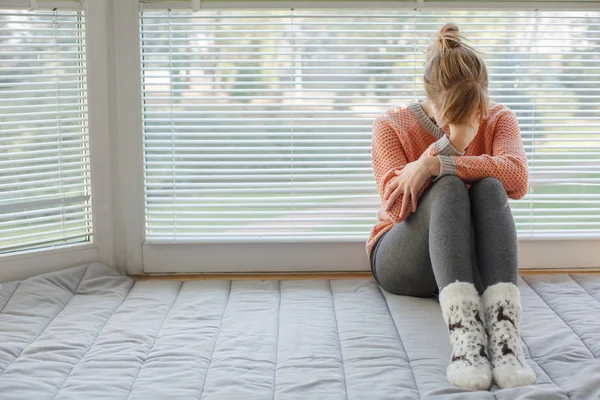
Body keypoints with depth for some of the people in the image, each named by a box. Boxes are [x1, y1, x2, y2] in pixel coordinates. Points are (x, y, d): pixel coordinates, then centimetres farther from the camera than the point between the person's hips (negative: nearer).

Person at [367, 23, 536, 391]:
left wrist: (436, 164, -28)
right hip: (402, 261, -1)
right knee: (449, 186, -32)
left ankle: (504, 333, -51)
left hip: (474, 260, 2)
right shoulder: (392, 126, -4)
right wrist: (452, 143, -25)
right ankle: (465, 334, -55)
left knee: (489, 187, -30)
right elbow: (397, 205, -18)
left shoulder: (498, 119, 0)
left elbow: (517, 179, -22)